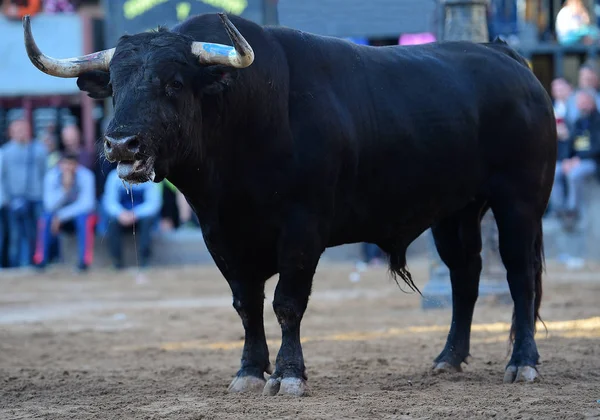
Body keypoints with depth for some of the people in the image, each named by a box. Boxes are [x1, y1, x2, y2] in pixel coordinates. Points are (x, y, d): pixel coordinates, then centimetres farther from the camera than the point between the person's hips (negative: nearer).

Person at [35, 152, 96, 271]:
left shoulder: (86, 175, -22)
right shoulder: (51, 176, -19)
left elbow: (87, 204, -25)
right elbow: (50, 205, -26)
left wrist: (61, 216, -31)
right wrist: (65, 187, -41)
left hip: (80, 212, -2)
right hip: (59, 212, 2)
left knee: (83, 218, -34)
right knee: (47, 218, -28)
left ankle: (84, 260, -27)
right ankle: (41, 260, -18)